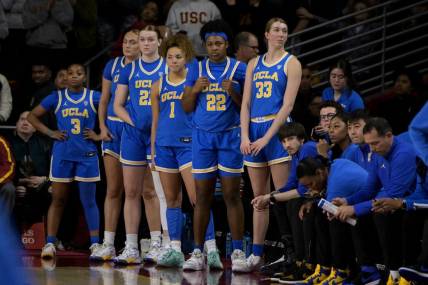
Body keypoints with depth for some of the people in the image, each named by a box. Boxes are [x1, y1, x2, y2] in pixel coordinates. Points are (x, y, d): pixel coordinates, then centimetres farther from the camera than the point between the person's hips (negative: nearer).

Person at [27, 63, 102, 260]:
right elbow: (32, 116, 11)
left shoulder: (94, 97, 2)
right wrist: (50, 133, 0)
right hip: (62, 154, 1)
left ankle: (95, 244, 5)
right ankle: (50, 243, 4)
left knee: (89, 201, 2)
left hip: (87, 155, -1)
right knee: (58, 199, 3)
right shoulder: (57, 97, 5)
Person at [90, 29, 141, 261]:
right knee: (113, 190, 4)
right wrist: (102, 127, 2)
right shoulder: (113, 66, 8)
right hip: (114, 129, 3)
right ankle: (108, 244, 6)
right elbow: (104, 100, 13)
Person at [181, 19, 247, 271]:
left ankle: (238, 252, 0)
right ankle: (198, 253, 7)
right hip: (203, 137, 2)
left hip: (230, 137, -2)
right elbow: (186, 107, 10)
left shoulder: (239, 69, 2)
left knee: (232, 195, -4)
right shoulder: (197, 70, 9)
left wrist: (233, 92, -15)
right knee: (202, 196, 3)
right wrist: (194, 90, -8)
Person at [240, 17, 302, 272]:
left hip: (277, 129, -5)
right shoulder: (254, 64, 14)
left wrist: (266, 138, -14)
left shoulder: (291, 64, 0)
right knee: (259, 196, 8)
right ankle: (256, 254, 12)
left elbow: (287, 105, -8)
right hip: (253, 130, 5)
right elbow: (246, 103, 11)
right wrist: (245, 136, -3)